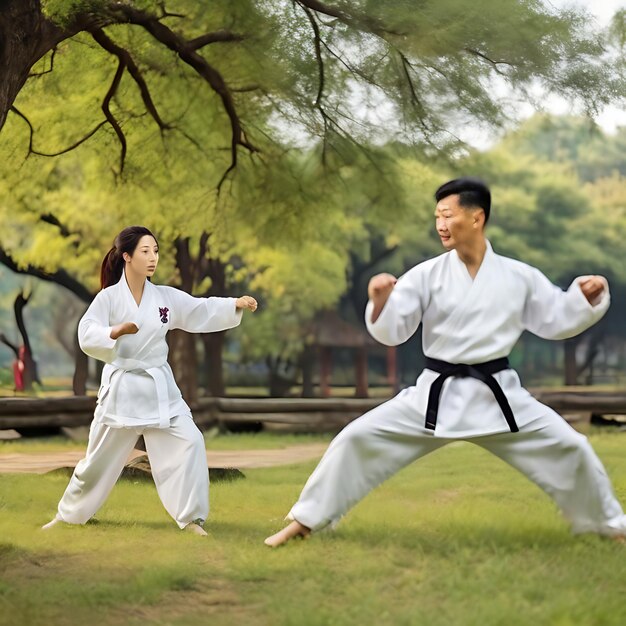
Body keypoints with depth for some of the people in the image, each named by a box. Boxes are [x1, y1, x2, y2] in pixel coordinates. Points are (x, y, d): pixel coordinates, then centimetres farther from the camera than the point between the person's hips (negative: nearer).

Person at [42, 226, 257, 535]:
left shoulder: (167, 297, 1)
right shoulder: (108, 297, -9)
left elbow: (204, 312, 0)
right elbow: (86, 337, -18)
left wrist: (236, 304, -15)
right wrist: (116, 332, -34)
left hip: (159, 388, 3)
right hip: (121, 388, -3)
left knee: (189, 443, -11)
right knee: (99, 458, 8)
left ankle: (191, 517, 0)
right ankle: (67, 515, 28)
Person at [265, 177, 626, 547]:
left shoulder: (518, 276, -2)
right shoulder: (427, 275, -5)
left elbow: (557, 319, 8)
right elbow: (391, 332, -5)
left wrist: (588, 297, -9)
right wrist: (380, 300, -25)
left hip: (497, 395, 0)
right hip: (437, 395, 0)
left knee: (569, 449, -2)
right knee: (358, 439, -8)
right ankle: (306, 521, 7)